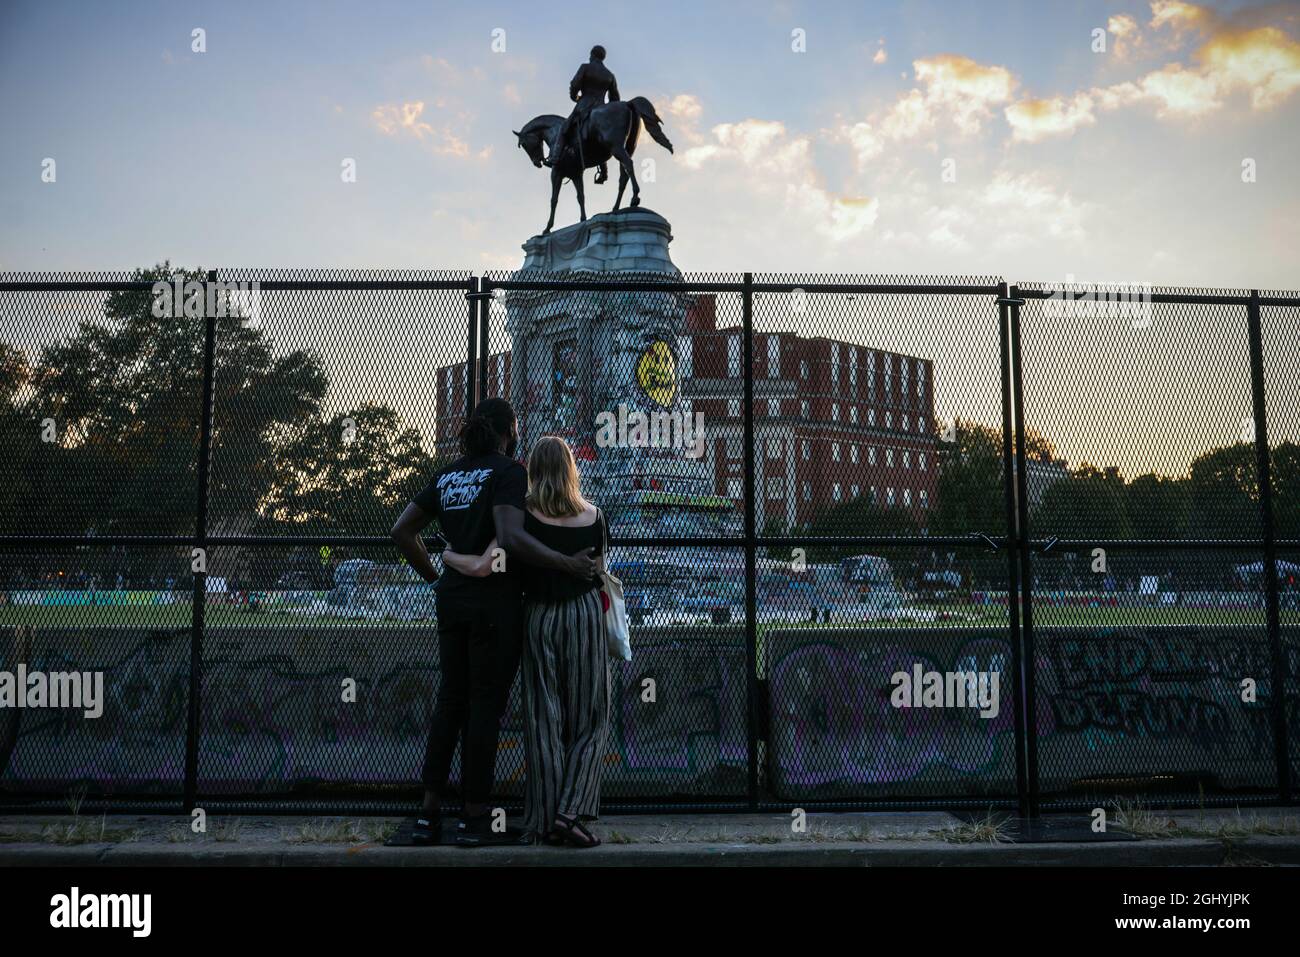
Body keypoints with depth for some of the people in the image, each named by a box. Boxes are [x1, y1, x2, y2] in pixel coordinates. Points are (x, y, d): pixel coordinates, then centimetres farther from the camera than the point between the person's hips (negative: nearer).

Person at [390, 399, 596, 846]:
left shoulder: (447, 475, 12)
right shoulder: (509, 471, -10)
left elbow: (402, 531, 12)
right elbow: (510, 537, -25)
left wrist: (433, 576, 19)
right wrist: (568, 564, -19)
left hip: (452, 599, 7)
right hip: (496, 600, -7)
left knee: (451, 700, 12)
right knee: (486, 703, 1)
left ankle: (428, 814, 14)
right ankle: (474, 818, 9)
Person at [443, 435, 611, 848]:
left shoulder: (524, 517, -8)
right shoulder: (593, 516, 0)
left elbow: (481, 567, -16)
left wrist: (449, 555, 3)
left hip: (539, 617, 0)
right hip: (585, 613, 0)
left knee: (544, 721, 7)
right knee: (589, 721, 8)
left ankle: (546, 822, 11)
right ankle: (571, 812, -4)